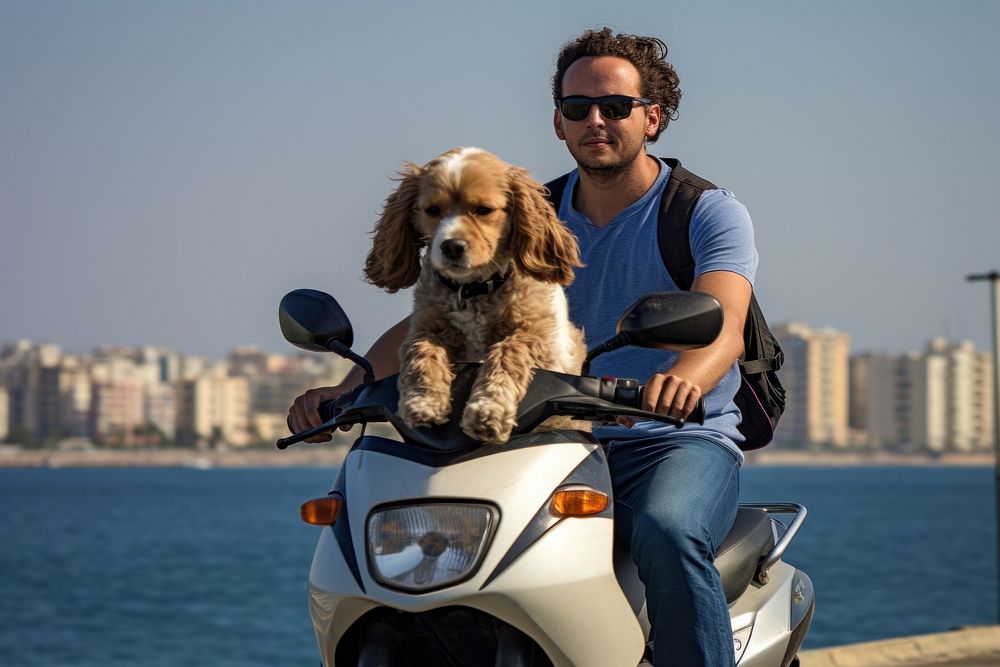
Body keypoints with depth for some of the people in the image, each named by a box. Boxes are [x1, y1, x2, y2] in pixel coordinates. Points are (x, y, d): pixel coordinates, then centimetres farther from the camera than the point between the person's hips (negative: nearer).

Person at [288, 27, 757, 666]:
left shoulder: (710, 212, -3)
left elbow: (724, 325, -21)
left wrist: (682, 379, -46)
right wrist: (344, 388, -12)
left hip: (682, 440, -4)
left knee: (667, 532, -37)